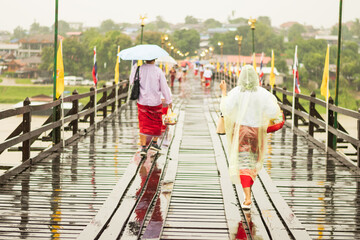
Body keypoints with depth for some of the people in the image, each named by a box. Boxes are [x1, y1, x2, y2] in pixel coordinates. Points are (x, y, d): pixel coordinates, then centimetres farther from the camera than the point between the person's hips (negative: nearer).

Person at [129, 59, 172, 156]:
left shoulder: (139, 69, -7)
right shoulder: (158, 71, -11)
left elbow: (132, 81, 7)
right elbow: (164, 87, -7)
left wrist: (134, 68, 15)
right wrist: (168, 101, 3)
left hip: (142, 102, 1)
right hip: (155, 102, -1)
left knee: (143, 124, 3)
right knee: (157, 123, 19)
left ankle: (143, 147, -3)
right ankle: (154, 142, 24)